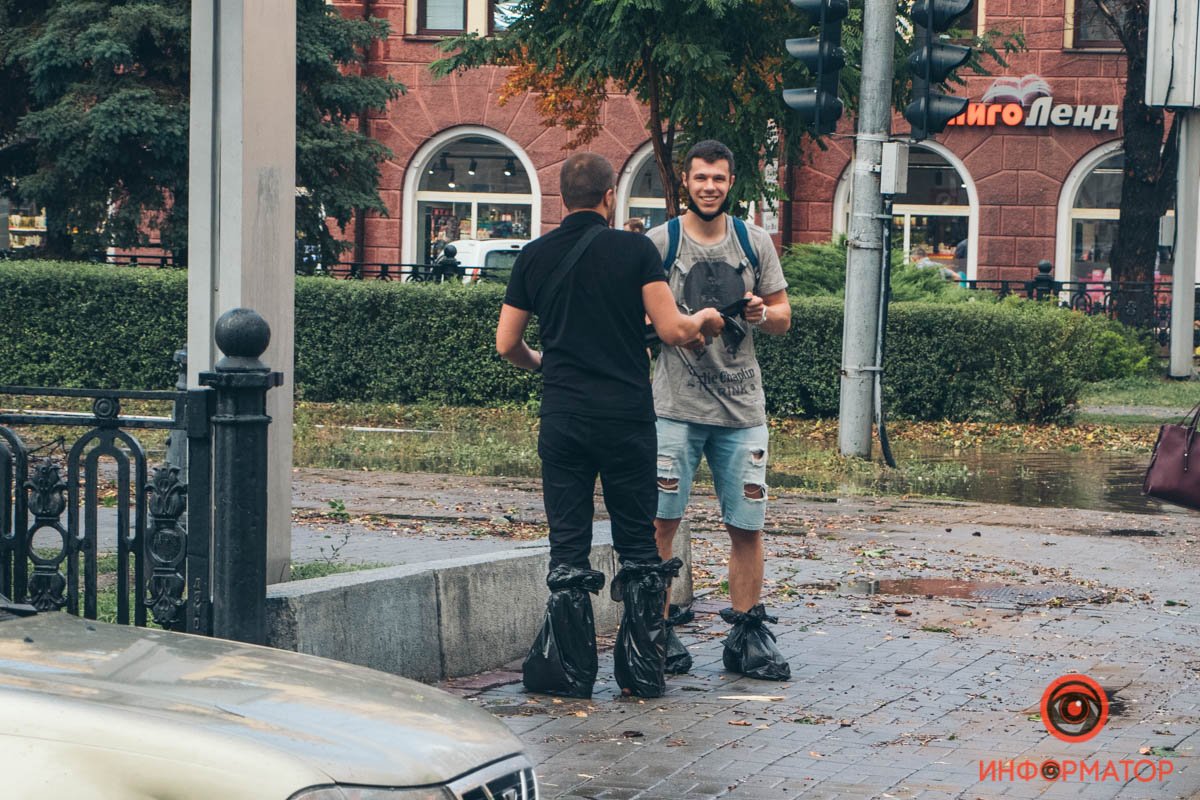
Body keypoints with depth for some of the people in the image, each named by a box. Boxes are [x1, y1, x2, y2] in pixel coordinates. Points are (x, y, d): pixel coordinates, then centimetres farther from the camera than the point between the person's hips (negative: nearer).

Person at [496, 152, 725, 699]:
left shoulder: (534, 257, 6)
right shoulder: (634, 250, -3)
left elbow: (506, 343, 9)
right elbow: (671, 330, -9)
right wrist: (703, 320, 13)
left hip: (563, 418, 2)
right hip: (628, 417, -2)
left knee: (568, 547, 5)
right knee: (638, 545, 8)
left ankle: (572, 671, 2)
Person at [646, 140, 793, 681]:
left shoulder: (755, 243, 10)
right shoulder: (659, 243, 1)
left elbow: (783, 318, 14)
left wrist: (762, 314, -8)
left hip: (742, 407, 3)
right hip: (676, 405, -3)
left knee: (747, 524, 4)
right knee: (660, 520, -7)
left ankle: (745, 635, 12)